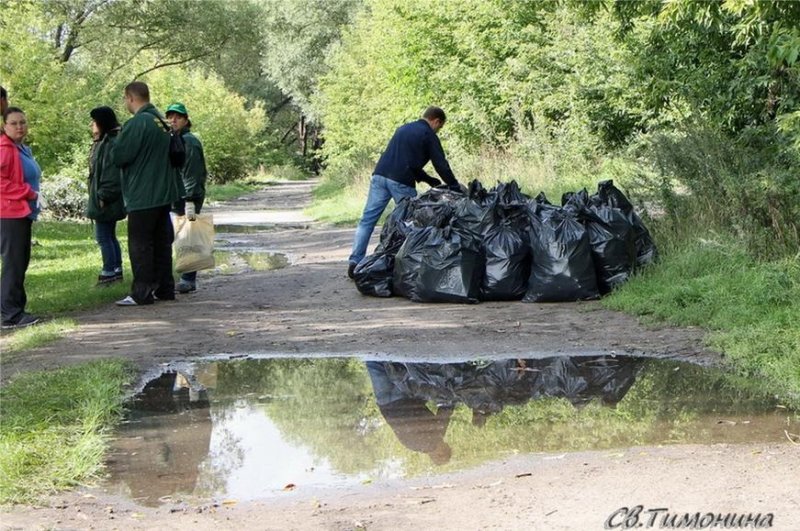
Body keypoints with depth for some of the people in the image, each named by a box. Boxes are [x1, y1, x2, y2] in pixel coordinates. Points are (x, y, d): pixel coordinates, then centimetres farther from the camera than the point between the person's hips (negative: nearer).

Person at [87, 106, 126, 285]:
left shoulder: (111, 144, -19)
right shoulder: (102, 142, 14)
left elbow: (111, 174, -24)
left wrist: (103, 196, -23)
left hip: (107, 202, -11)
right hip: (103, 200, 11)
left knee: (103, 236, -5)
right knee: (109, 236, 16)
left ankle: (109, 272, 1)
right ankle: (116, 269, 23)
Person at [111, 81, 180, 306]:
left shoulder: (137, 123, -17)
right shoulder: (161, 121, 11)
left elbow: (118, 157, -17)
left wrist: (119, 139, 2)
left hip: (142, 196, -9)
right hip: (164, 193, 9)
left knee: (139, 244, -3)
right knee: (161, 241, 13)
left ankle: (142, 293, -2)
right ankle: (164, 289, 17)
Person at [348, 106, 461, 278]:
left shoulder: (404, 128, 26)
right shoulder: (428, 135, 3)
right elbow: (441, 165, 1)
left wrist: (430, 180, 31)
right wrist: (456, 188, 9)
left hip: (380, 175, 6)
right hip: (401, 182, -6)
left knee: (367, 219, 3)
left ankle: (355, 261, -4)